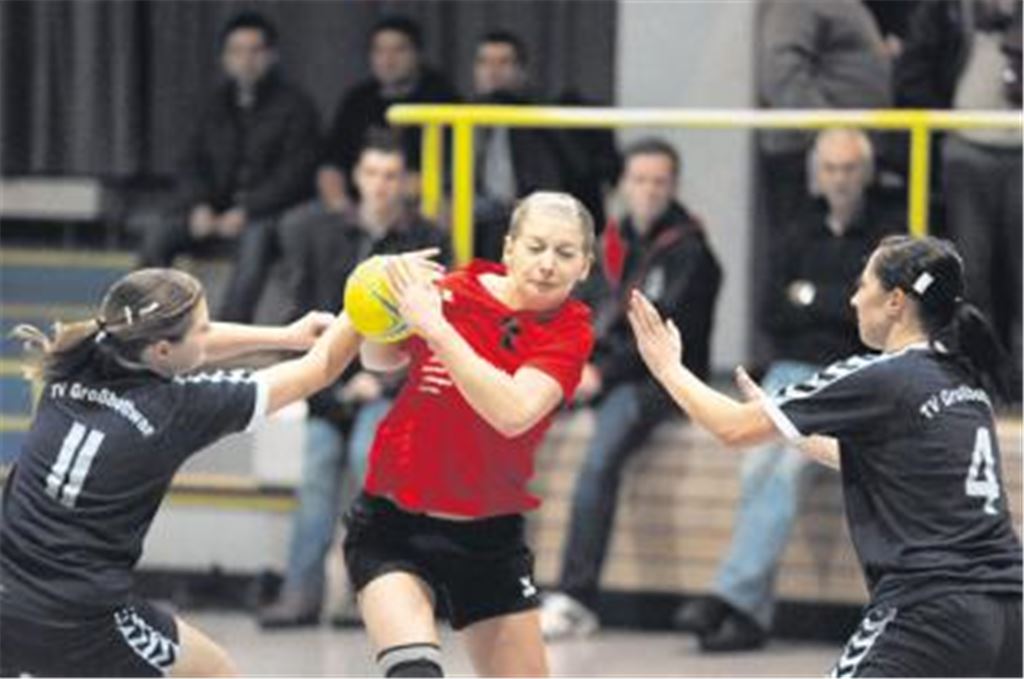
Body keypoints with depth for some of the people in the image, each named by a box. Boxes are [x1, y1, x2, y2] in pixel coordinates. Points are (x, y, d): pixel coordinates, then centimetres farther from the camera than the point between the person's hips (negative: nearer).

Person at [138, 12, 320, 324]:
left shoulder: (294, 105, 1)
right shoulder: (217, 107, 18)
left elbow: (295, 173, -8)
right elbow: (192, 165, 15)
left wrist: (247, 211, -19)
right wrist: (198, 206, -7)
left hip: (268, 215, -5)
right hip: (215, 210, 5)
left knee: (256, 239, -39)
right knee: (157, 237, -19)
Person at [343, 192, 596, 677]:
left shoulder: (570, 331, -9)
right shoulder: (451, 293, -10)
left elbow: (514, 412, -28)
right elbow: (380, 359, 10)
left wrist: (435, 328, -32)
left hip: (490, 536, 2)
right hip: (394, 525, -2)